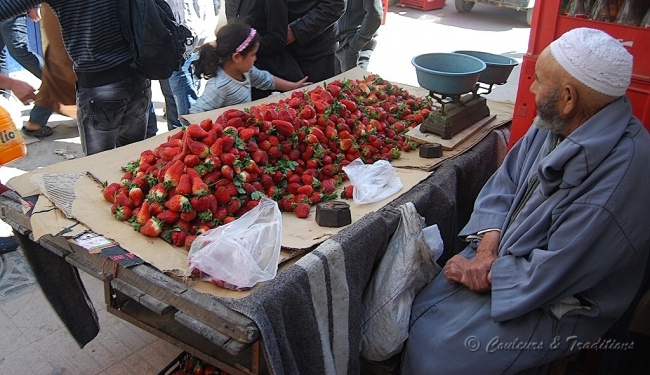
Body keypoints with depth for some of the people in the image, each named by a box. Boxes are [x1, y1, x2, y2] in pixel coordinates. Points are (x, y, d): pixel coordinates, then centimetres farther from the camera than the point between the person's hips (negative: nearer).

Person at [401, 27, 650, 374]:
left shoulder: (621, 173, -30)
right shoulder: (555, 125, -3)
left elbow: (553, 274, -28)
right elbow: (505, 182, 3)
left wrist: (487, 273, -15)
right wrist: (487, 247, -12)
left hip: (558, 304, -7)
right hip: (504, 255, 7)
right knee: (418, 312, 1)